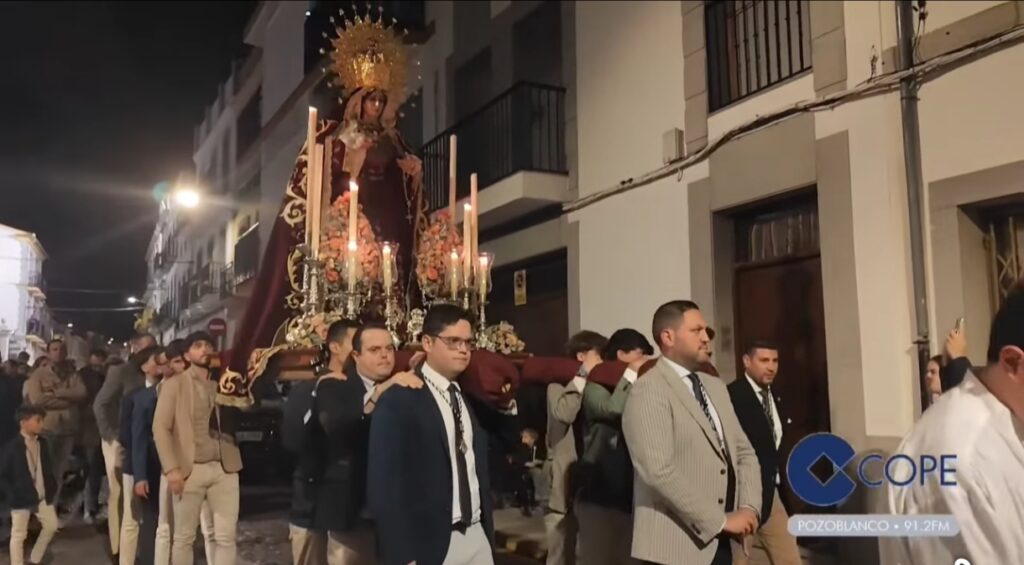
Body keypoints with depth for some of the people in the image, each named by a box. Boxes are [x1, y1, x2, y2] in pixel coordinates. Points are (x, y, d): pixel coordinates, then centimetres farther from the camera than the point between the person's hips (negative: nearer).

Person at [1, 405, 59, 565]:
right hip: (22, 499, -6)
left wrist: (51, 487, 6)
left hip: (43, 496, 7)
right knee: (19, 535, 5)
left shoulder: (42, 442, 2)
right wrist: (13, 494, -14)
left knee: (51, 525, 14)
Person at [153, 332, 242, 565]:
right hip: (190, 469, -2)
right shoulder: (174, 385, 3)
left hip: (224, 468, 3)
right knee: (184, 537, 8)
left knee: (226, 537, 3)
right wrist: (171, 468, -12)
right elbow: (160, 428, -4)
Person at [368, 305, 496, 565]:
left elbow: (479, 469, 12)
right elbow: (385, 483, -14)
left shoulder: (471, 398, 9)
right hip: (430, 542, -6)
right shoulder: (399, 401, -11)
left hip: (478, 537, 6)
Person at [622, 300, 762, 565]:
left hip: (722, 541, 7)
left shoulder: (716, 387, 14)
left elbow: (744, 452, 13)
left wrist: (749, 507, -4)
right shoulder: (648, 391, -13)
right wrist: (720, 520, -17)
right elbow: (659, 471, -21)